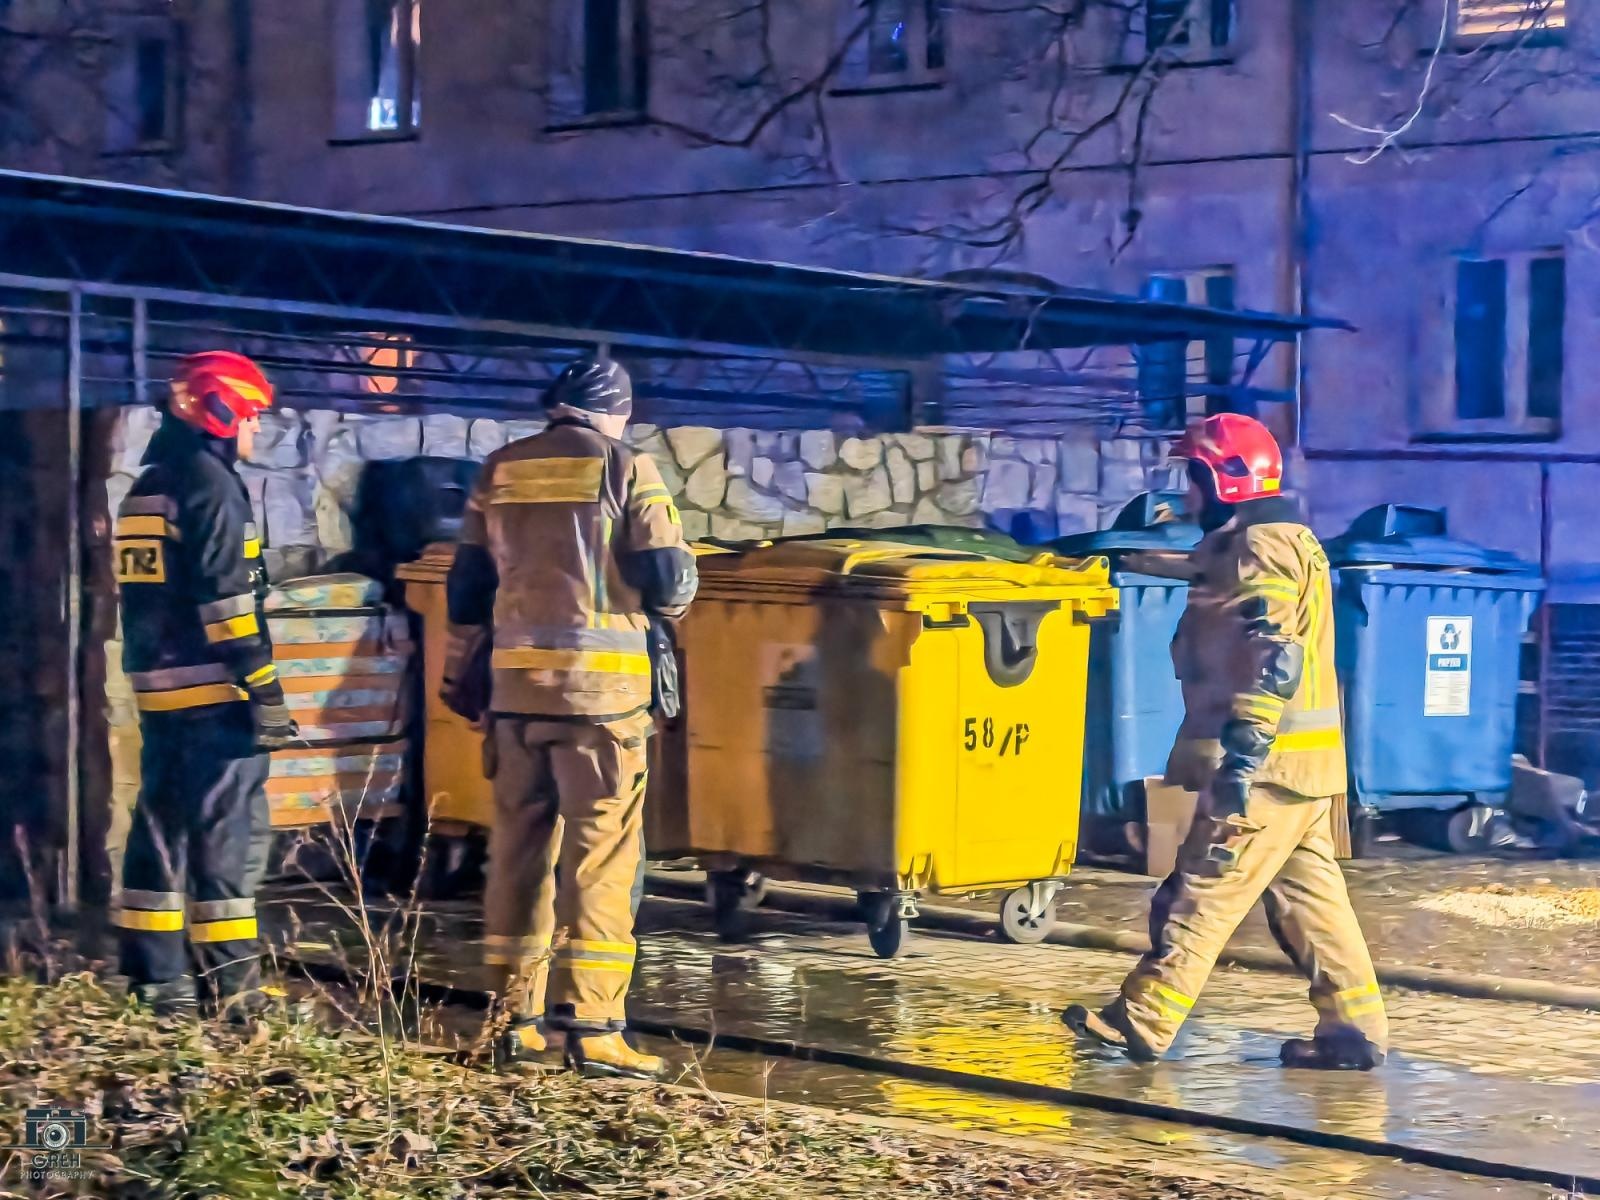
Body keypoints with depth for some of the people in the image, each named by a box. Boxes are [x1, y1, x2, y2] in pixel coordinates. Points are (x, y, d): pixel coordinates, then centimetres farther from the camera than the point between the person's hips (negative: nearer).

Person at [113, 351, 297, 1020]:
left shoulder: (146, 488, 19)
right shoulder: (210, 483, -10)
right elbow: (226, 599, -18)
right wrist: (263, 692, -18)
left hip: (157, 689, 9)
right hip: (211, 693, -9)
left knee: (161, 827, 11)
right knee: (220, 832, -7)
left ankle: (154, 982, 14)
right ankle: (229, 987, -6)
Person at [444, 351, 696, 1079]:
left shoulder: (499, 472, 11)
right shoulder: (623, 469, -4)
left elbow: (467, 587, 15)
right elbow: (671, 581, -7)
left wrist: (457, 672, 25)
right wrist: (662, 606, 16)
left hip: (517, 684, 5)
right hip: (598, 686, -5)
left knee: (519, 850, 11)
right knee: (601, 857, -3)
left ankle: (516, 1018, 15)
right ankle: (590, 1024, -7)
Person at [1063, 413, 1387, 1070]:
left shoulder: (1261, 552, -14)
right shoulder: (1286, 542, 19)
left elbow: (1273, 665, -23)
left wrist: (1240, 762, -27)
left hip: (1268, 767, -10)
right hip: (1299, 767, 10)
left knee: (1202, 889, -6)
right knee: (1308, 898, 10)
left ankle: (1141, 1021, -1)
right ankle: (1354, 1029, 11)